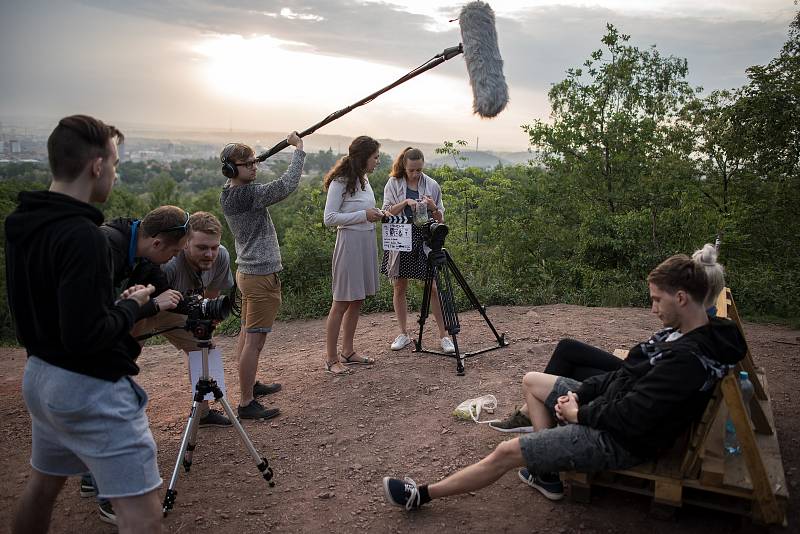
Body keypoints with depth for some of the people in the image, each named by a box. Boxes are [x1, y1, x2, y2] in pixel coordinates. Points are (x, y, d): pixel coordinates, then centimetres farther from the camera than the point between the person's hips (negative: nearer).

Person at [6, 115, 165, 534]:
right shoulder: (82, 236, -25)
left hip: (39, 374, 10)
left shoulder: (22, 223, 3)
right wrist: (131, 306, -10)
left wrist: (114, 299, 6)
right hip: (90, 389, -10)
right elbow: (85, 337, -27)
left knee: (42, 485, 28)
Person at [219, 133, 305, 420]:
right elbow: (286, 186, -25)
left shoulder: (228, 194, 6)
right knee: (254, 340, -4)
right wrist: (298, 149, -16)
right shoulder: (248, 195, -21)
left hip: (247, 272, 10)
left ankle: (250, 384, 34)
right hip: (262, 276, -10)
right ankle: (246, 403, 3)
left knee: (247, 334, 19)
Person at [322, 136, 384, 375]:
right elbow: (329, 218, -16)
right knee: (341, 303, -2)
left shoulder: (364, 179, 12)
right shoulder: (340, 182, -12)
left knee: (357, 301, 13)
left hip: (367, 242, 8)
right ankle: (331, 359, 8)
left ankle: (348, 352, 24)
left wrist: (376, 214, 4)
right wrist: (364, 215, -18)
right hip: (349, 243, -8)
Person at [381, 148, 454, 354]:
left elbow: (440, 219, 6)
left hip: (425, 241, -1)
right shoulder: (393, 184, 3)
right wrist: (405, 202, -19)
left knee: (434, 288, -5)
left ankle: (444, 335, 4)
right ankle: (403, 334, 20)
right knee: (399, 288, 6)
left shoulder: (432, 185, 4)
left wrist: (433, 208, -15)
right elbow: (387, 212, -5)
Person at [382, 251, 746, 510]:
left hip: (620, 440, -10)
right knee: (532, 381, 19)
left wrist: (578, 413, -12)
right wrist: (578, 395, -3)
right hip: (612, 403, 10)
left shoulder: (689, 359, -29)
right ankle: (548, 472, 15)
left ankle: (422, 494, 6)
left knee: (506, 453, -10)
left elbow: (630, 417, -29)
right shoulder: (679, 333, 2)